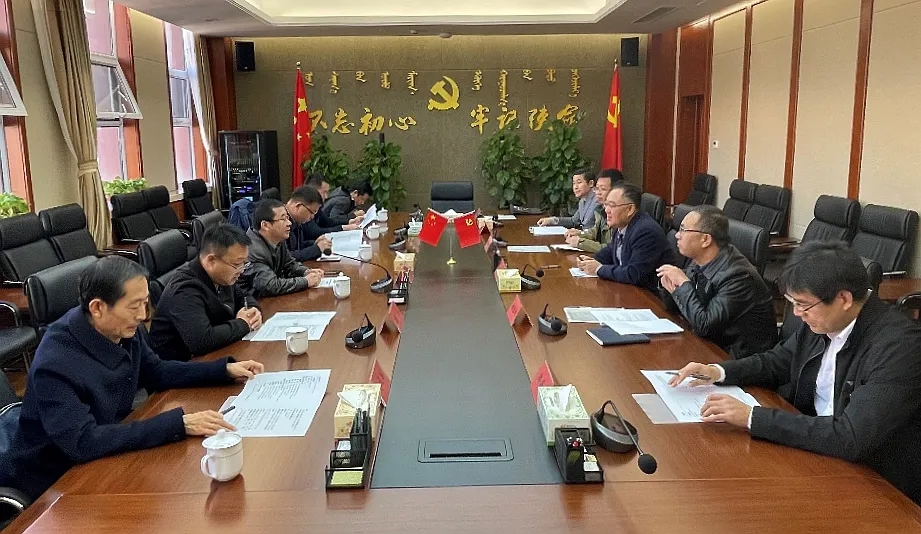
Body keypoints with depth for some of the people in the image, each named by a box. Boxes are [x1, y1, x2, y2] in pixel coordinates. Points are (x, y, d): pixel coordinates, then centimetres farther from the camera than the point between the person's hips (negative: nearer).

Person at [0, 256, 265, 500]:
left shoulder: (126, 330, -10)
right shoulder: (56, 363, -30)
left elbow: (156, 373, 9)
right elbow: (83, 442, -35)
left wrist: (226, 369, -1)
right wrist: (180, 424, -38)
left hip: (102, 456, 7)